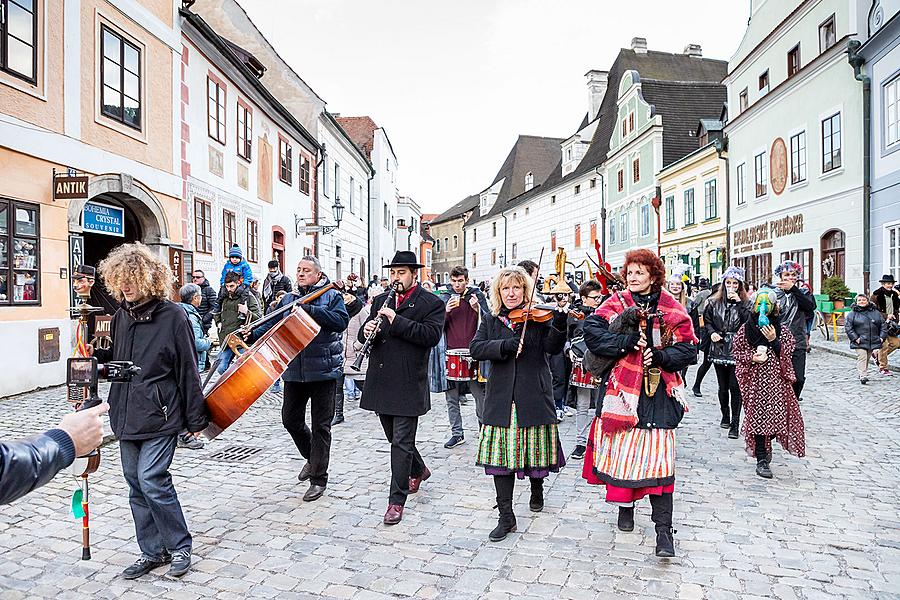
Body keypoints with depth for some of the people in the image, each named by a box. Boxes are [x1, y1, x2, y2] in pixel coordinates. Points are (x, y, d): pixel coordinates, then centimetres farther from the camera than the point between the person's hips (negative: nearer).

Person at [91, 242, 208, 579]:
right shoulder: (121, 316, 8)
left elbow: (188, 370, -9)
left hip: (160, 416, -7)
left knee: (151, 480, -10)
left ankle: (180, 547, 10)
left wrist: (196, 419, -7)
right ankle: (152, 551, 26)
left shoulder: (172, 315, -11)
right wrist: (97, 354, -1)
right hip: (127, 416, 7)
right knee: (136, 485, 12)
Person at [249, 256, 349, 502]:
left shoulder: (331, 295, -1)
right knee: (290, 419, 12)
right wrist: (251, 335, -10)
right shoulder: (288, 299, 14)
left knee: (320, 426, 2)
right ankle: (312, 457, 37)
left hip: (323, 369, -5)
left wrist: (308, 309, -22)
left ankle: (318, 479, 14)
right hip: (294, 370, 5)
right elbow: (272, 325, 8)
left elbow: (341, 321, -17)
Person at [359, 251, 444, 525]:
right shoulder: (381, 301, 14)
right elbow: (365, 335, 13)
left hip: (408, 384, -6)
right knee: (396, 438, 20)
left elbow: (431, 335, -18)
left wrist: (397, 321, -23)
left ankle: (397, 500, 9)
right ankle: (418, 470, 44)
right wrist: (367, 331, -11)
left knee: (402, 442, -2)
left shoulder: (431, 303, -3)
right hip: (381, 383, 6)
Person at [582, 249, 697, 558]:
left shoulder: (672, 308, 4)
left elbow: (688, 347, 1)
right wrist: (629, 341, -19)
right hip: (623, 387, 1)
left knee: (658, 455, -4)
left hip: (658, 390, -1)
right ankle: (625, 503, 32)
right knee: (622, 447, 8)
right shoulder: (616, 303, 3)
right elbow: (592, 330, -11)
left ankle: (664, 528, 4)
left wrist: (660, 355, -16)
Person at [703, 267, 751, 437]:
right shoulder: (714, 302, 8)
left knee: (735, 386, -6)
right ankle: (725, 416, 30)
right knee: (723, 387, 12)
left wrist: (739, 302, -16)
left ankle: (735, 424, 0)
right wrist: (712, 332, -3)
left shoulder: (745, 302, 2)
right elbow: (707, 320, 14)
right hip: (719, 348, 3)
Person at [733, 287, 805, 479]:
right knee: (757, 416, -2)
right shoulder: (746, 328, 3)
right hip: (755, 379, -1)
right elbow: (736, 351, 6)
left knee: (777, 414, -1)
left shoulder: (781, 328, 5)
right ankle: (761, 459, 5)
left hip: (776, 379, 1)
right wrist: (751, 357, -10)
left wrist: (774, 340, -14)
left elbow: (788, 352, 1)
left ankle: (764, 447, 28)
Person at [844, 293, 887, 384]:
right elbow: (848, 327, -5)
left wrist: (882, 337, 4)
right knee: (862, 357, -14)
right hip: (859, 342, -4)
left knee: (867, 358, 12)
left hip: (873, 341, 4)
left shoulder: (875, 312, 11)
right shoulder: (852, 313, -1)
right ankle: (863, 376, -18)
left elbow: (883, 325, 14)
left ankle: (863, 373, 25)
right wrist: (855, 338, -13)